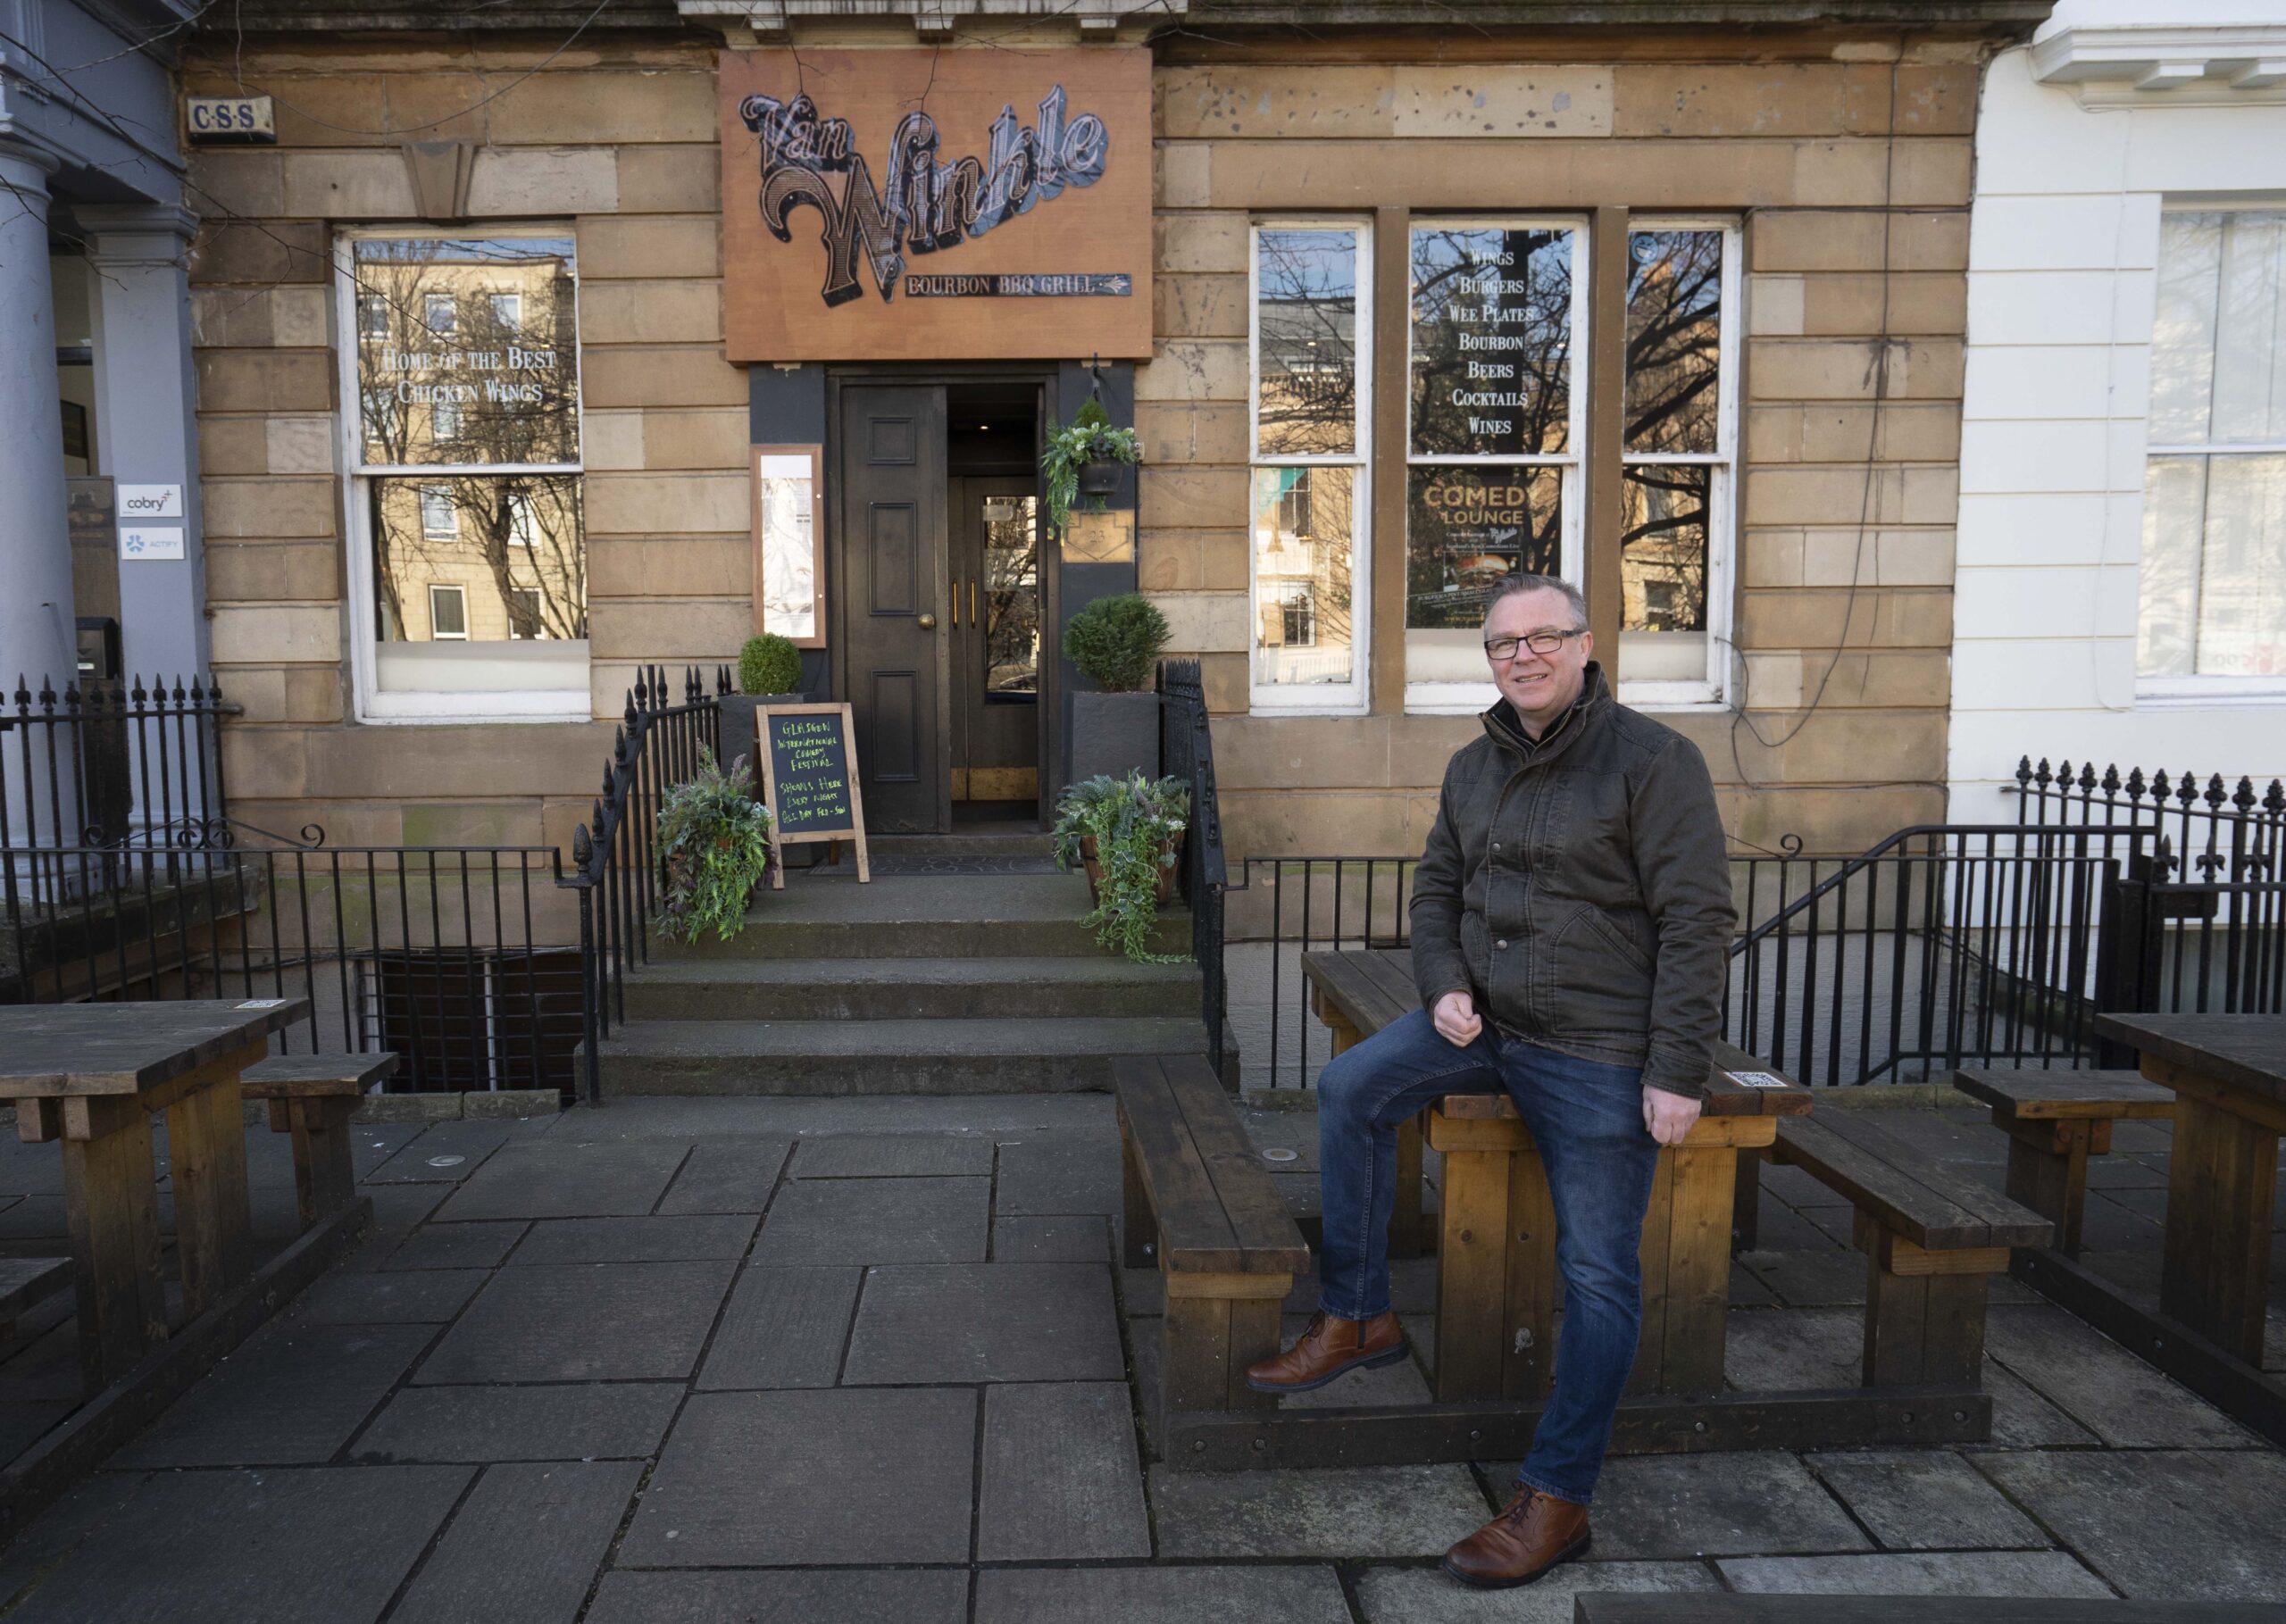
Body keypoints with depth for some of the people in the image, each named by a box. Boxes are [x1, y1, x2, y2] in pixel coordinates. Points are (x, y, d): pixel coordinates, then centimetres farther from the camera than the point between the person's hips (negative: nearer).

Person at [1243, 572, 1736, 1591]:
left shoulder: (1650, 759, -13)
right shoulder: (1475, 767, 8)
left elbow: (1696, 920, -15)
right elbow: (1436, 888, 16)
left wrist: (1677, 1070, -19)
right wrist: (1445, 987, -3)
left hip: (1598, 1051, -6)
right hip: (1486, 1022, 7)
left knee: (1598, 1274, -2)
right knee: (1349, 1090, -7)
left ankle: (1556, 1499, 9)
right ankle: (1356, 1320, 6)